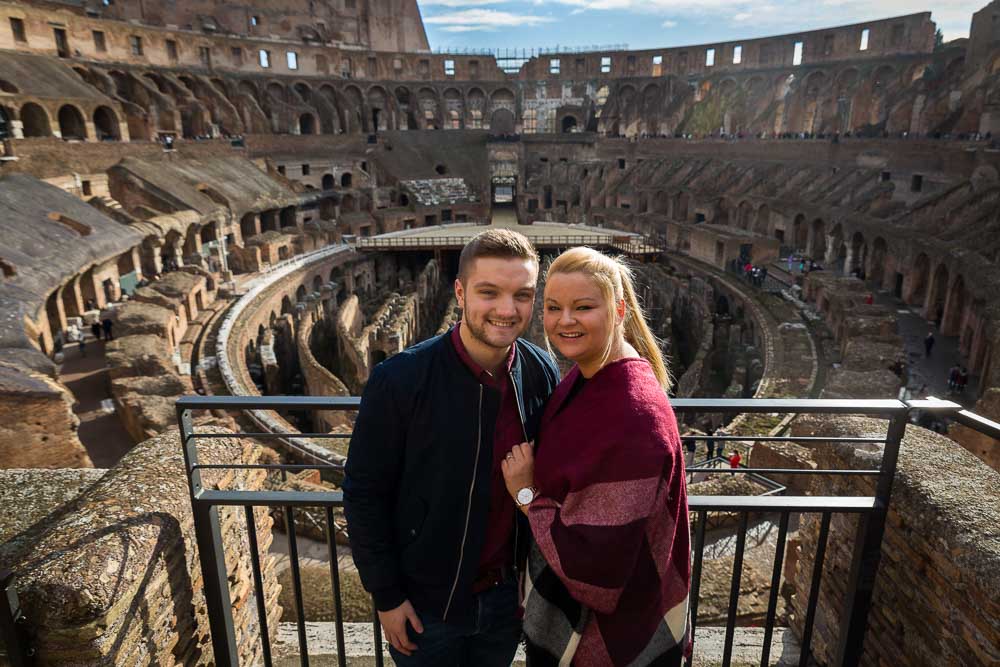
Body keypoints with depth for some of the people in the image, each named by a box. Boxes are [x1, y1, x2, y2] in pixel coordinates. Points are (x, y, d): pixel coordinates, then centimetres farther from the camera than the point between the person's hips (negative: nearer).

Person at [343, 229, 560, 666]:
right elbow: (364, 494, -13)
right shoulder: (399, 380, -23)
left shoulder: (542, 375, -11)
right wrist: (386, 595, -8)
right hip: (425, 602, -3)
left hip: (507, 595, 4)